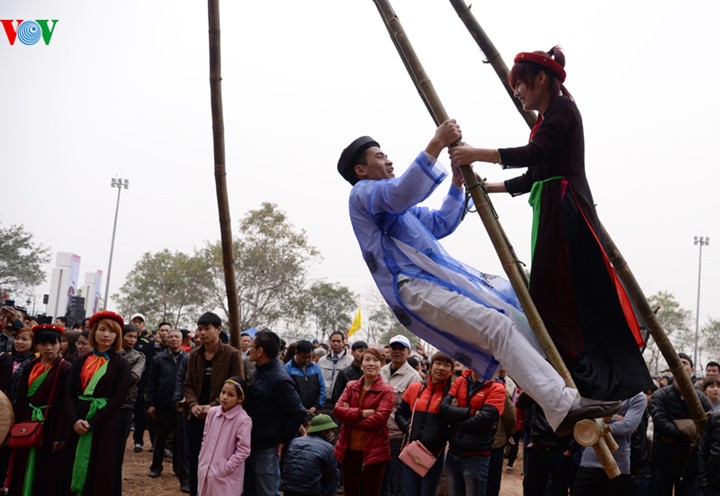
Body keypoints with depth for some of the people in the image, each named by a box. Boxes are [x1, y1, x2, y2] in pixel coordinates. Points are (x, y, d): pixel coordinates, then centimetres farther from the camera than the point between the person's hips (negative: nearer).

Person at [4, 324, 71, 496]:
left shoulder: (65, 369, -11)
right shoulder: (30, 367, 7)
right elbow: (21, 399, 11)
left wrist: (60, 435, -17)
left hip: (50, 426, -6)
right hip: (28, 423, 6)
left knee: (47, 472, 2)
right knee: (23, 470, 13)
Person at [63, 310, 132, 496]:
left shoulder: (121, 364, 0)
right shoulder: (81, 361, 10)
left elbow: (118, 399, -8)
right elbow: (69, 392, 1)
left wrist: (92, 423, -15)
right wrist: (74, 420, -15)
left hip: (104, 425, -3)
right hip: (77, 423, 3)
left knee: (101, 474, 0)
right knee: (74, 470, 7)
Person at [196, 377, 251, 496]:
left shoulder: (244, 420, -17)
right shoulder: (212, 412, 1)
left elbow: (243, 451, -16)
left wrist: (224, 469, -15)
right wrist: (201, 461, 9)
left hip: (226, 477, -6)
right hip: (205, 471, 6)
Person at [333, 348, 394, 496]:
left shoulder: (386, 390, -5)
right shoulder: (351, 386, 9)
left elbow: (379, 419, -17)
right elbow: (337, 409, -4)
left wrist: (350, 417, -11)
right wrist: (362, 413, -17)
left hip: (373, 450, -4)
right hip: (349, 449, 5)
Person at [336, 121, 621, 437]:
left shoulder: (401, 207, 31)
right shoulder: (362, 194, 0)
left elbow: (442, 224, 32)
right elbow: (403, 193, -22)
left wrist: (457, 183, 21)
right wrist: (436, 144, -24)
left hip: (443, 276, 10)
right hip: (416, 289, -10)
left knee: (516, 306, 5)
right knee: (498, 327, -24)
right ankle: (563, 408, -31)